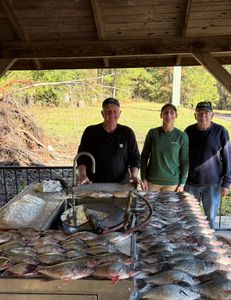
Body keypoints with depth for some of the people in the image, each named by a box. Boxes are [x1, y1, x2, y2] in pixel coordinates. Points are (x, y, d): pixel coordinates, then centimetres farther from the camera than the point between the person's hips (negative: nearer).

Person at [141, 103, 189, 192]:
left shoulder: (182, 136, -2)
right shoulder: (152, 133, 0)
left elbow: (185, 162, 1)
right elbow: (144, 157, 5)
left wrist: (182, 184, -1)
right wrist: (143, 179, 0)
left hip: (172, 183, -1)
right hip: (152, 181, 1)